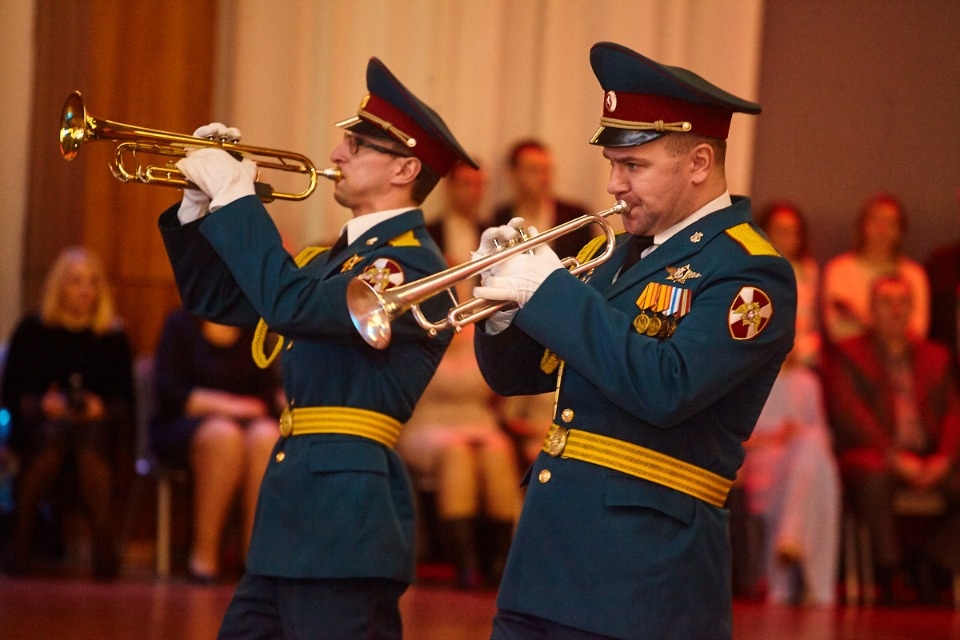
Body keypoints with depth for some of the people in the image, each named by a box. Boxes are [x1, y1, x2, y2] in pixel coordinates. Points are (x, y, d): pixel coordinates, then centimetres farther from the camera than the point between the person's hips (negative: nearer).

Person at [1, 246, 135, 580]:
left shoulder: (113, 337, 14)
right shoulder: (32, 331, 12)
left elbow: (126, 399, 10)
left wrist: (102, 409, -12)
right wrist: (41, 404, -12)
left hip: (98, 424, 1)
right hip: (39, 424, 0)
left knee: (90, 441, -37)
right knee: (53, 436, -38)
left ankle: (104, 549, -44)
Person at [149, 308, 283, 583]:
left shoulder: (253, 331, 12)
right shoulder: (180, 324, 1)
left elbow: (269, 387, 7)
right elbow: (167, 390, -8)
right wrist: (222, 405, -16)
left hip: (247, 420, 3)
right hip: (183, 426, -3)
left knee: (266, 436, -32)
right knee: (223, 435, -37)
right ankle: (204, 553, -31)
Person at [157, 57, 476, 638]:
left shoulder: (414, 265, -11)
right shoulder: (337, 258, 20)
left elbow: (291, 305, -25)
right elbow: (216, 298, 22)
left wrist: (237, 197, -17)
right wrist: (200, 201, 9)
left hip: (345, 516, -9)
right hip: (294, 515, 10)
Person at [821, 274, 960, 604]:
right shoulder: (847, 355, 11)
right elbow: (848, 414, -4)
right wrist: (893, 456, -16)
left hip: (929, 461, 4)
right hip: (872, 456, -4)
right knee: (873, 477, -39)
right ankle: (888, 576, -33)